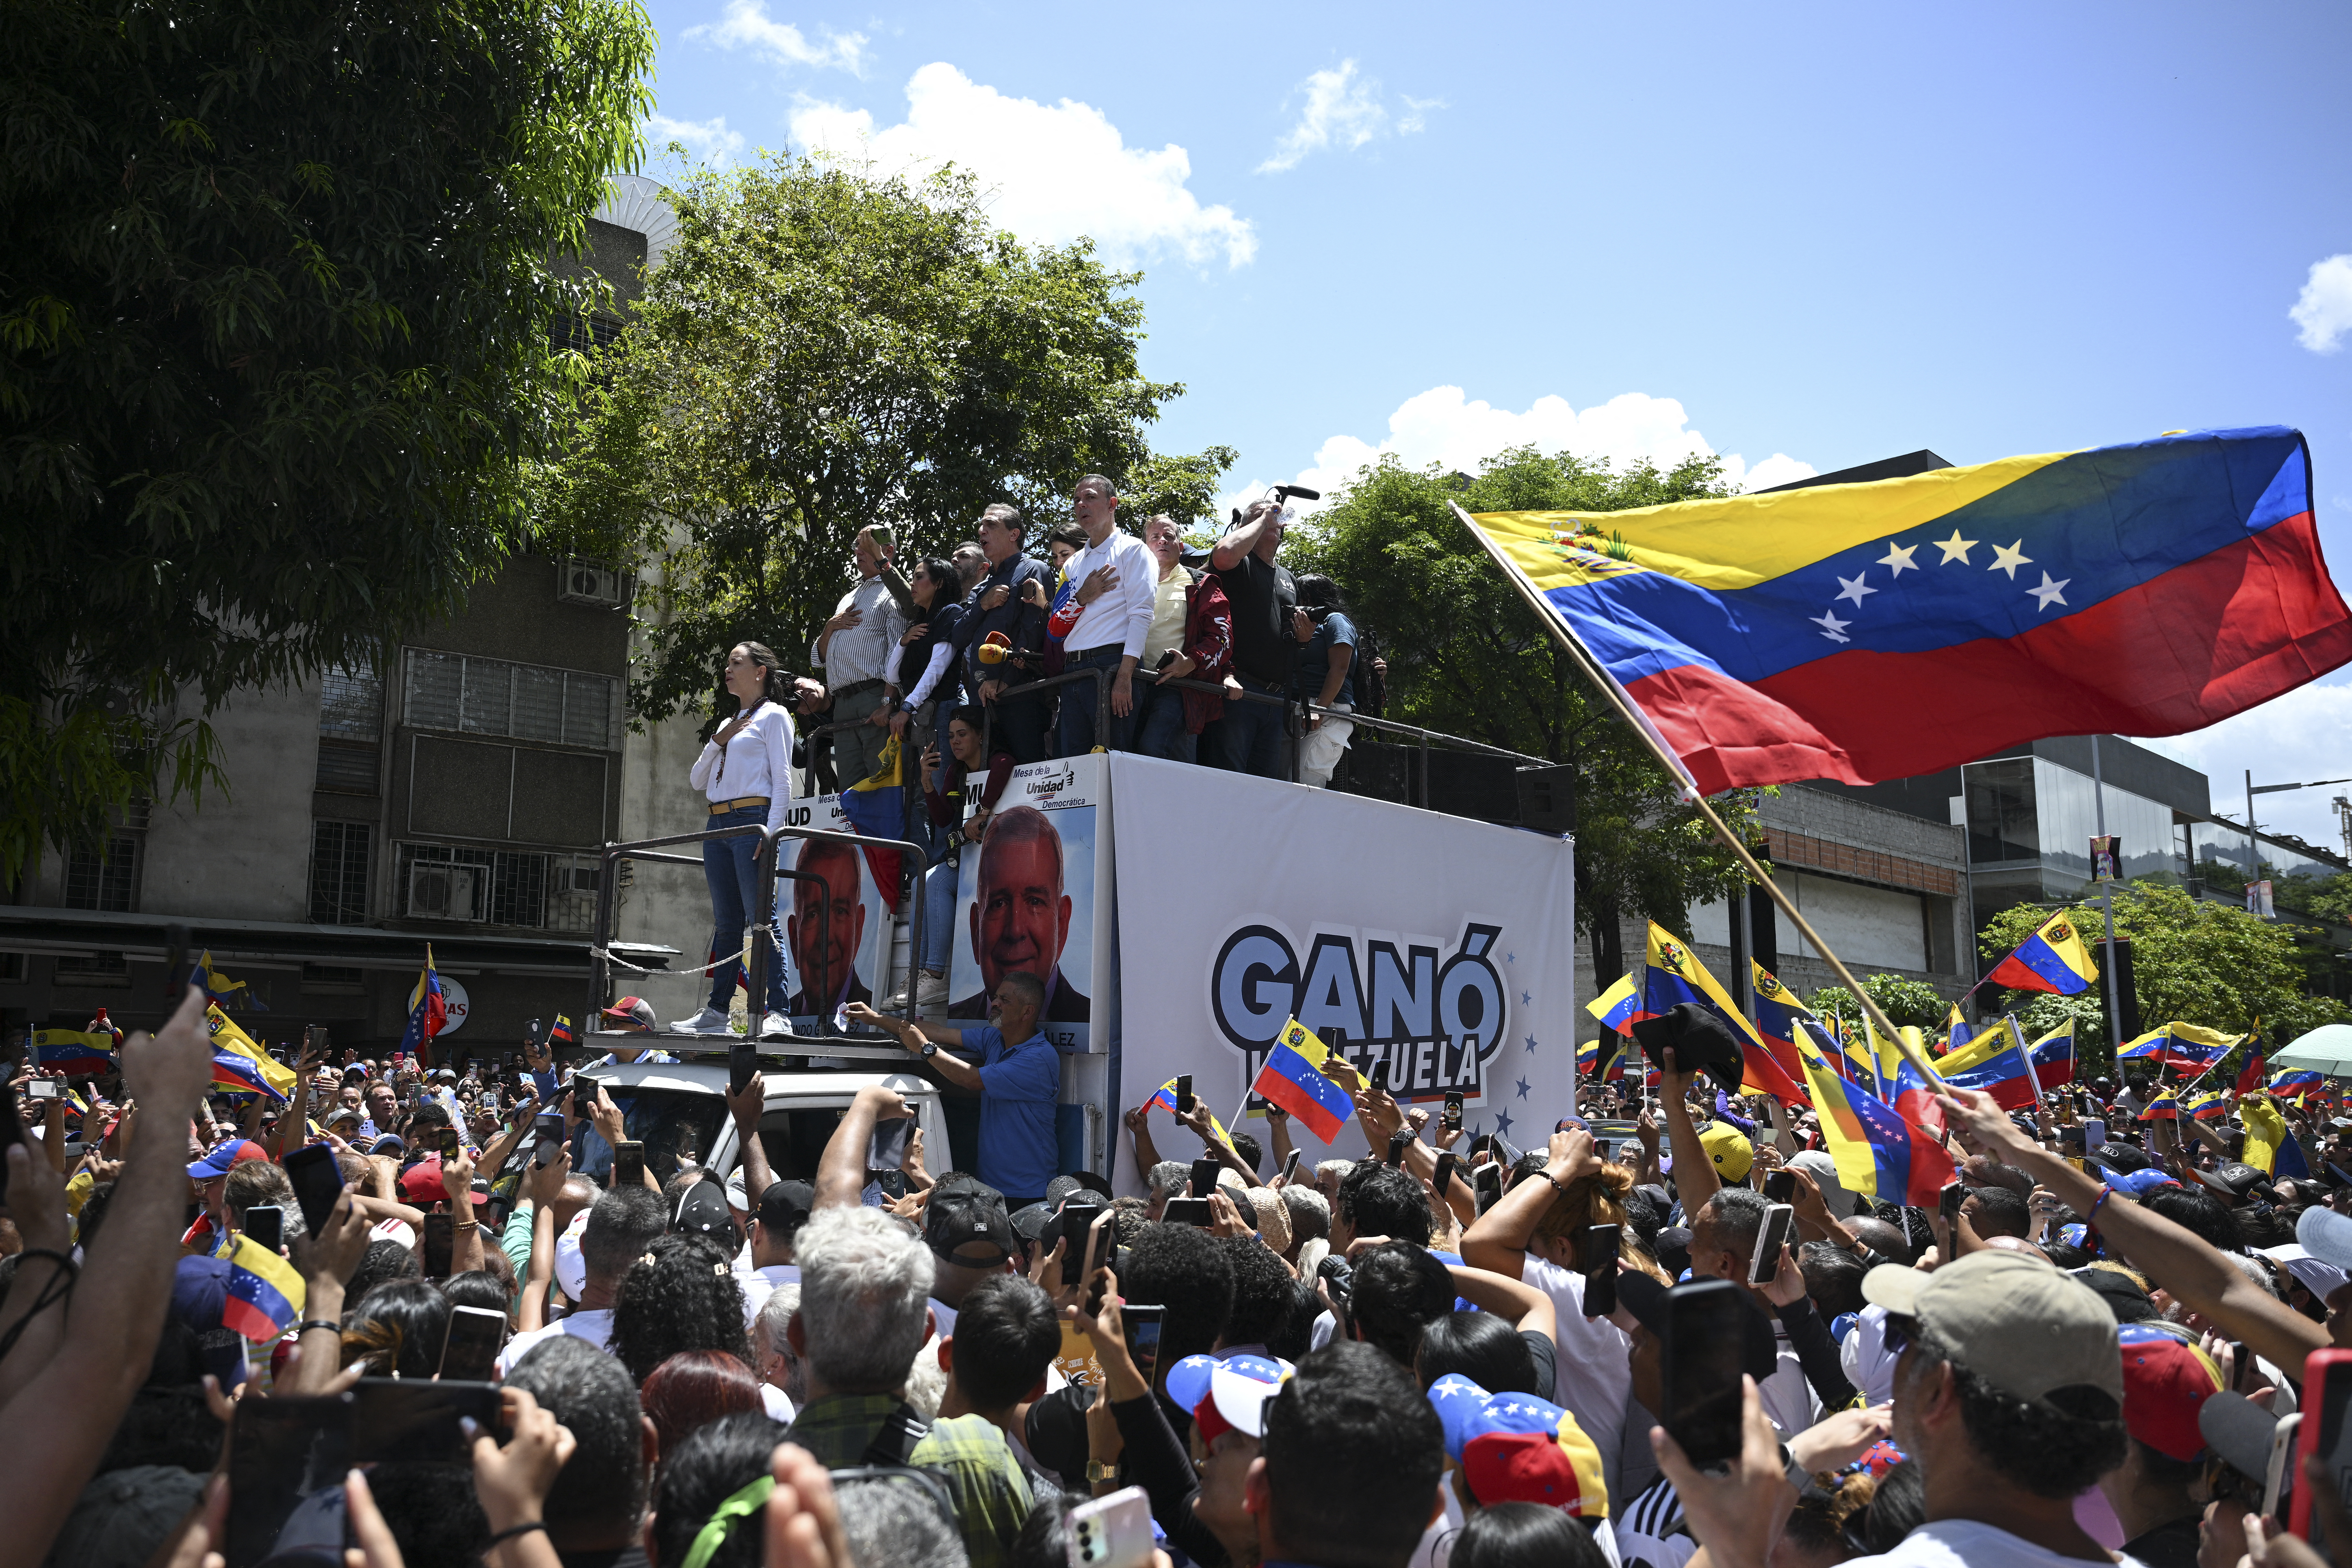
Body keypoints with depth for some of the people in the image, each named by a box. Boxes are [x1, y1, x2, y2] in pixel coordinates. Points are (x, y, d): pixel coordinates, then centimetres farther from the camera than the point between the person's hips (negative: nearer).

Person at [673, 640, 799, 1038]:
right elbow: (697, 780, 21)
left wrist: (771, 834, -17)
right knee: (726, 922, 8)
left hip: (752, 822, -8)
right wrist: (716, 743, 5)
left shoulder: (774, 715, 2)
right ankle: (717, 1012, 10)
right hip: (718, 825, 8)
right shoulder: (728, 725, 24)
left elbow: (782, 781, -7)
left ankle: (775, 1013, -17)